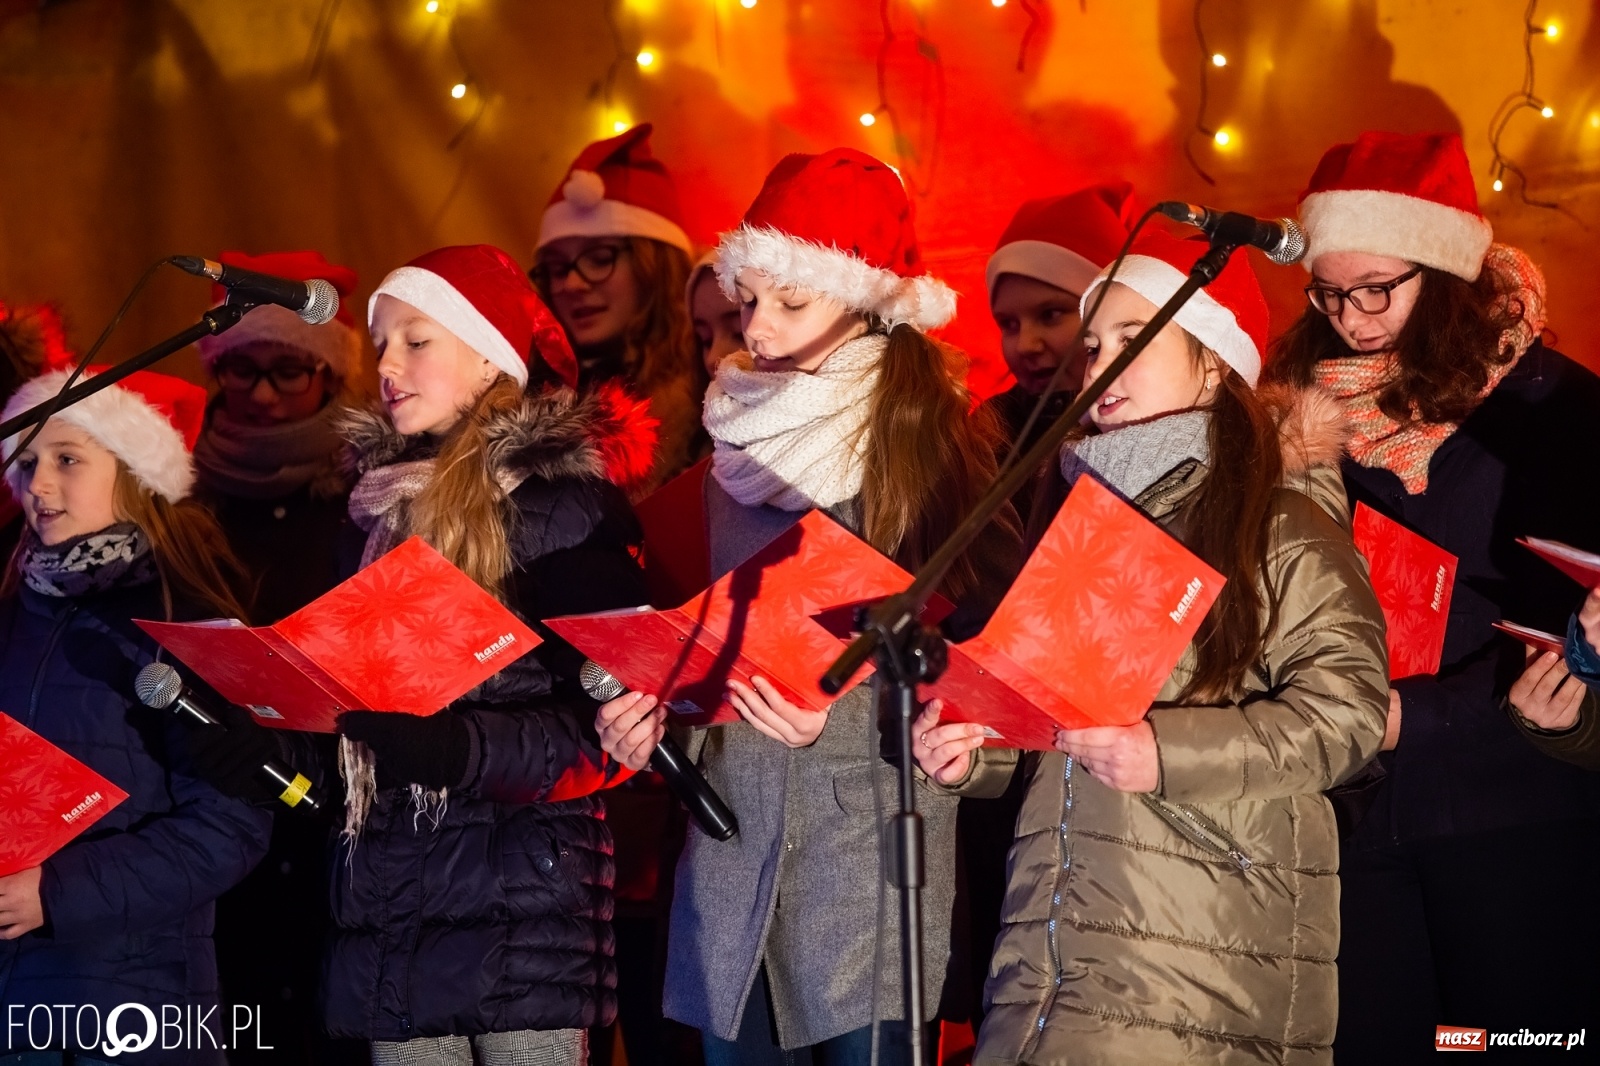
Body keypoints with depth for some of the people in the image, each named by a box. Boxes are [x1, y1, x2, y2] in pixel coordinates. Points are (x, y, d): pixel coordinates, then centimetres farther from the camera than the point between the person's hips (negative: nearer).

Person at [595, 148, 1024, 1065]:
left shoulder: (928, 436, -5)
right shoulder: (740, 439, 12)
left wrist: (848, 709, -18)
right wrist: (661, 709, 2)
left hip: (871, 843, -5)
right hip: (734, 848, 5)